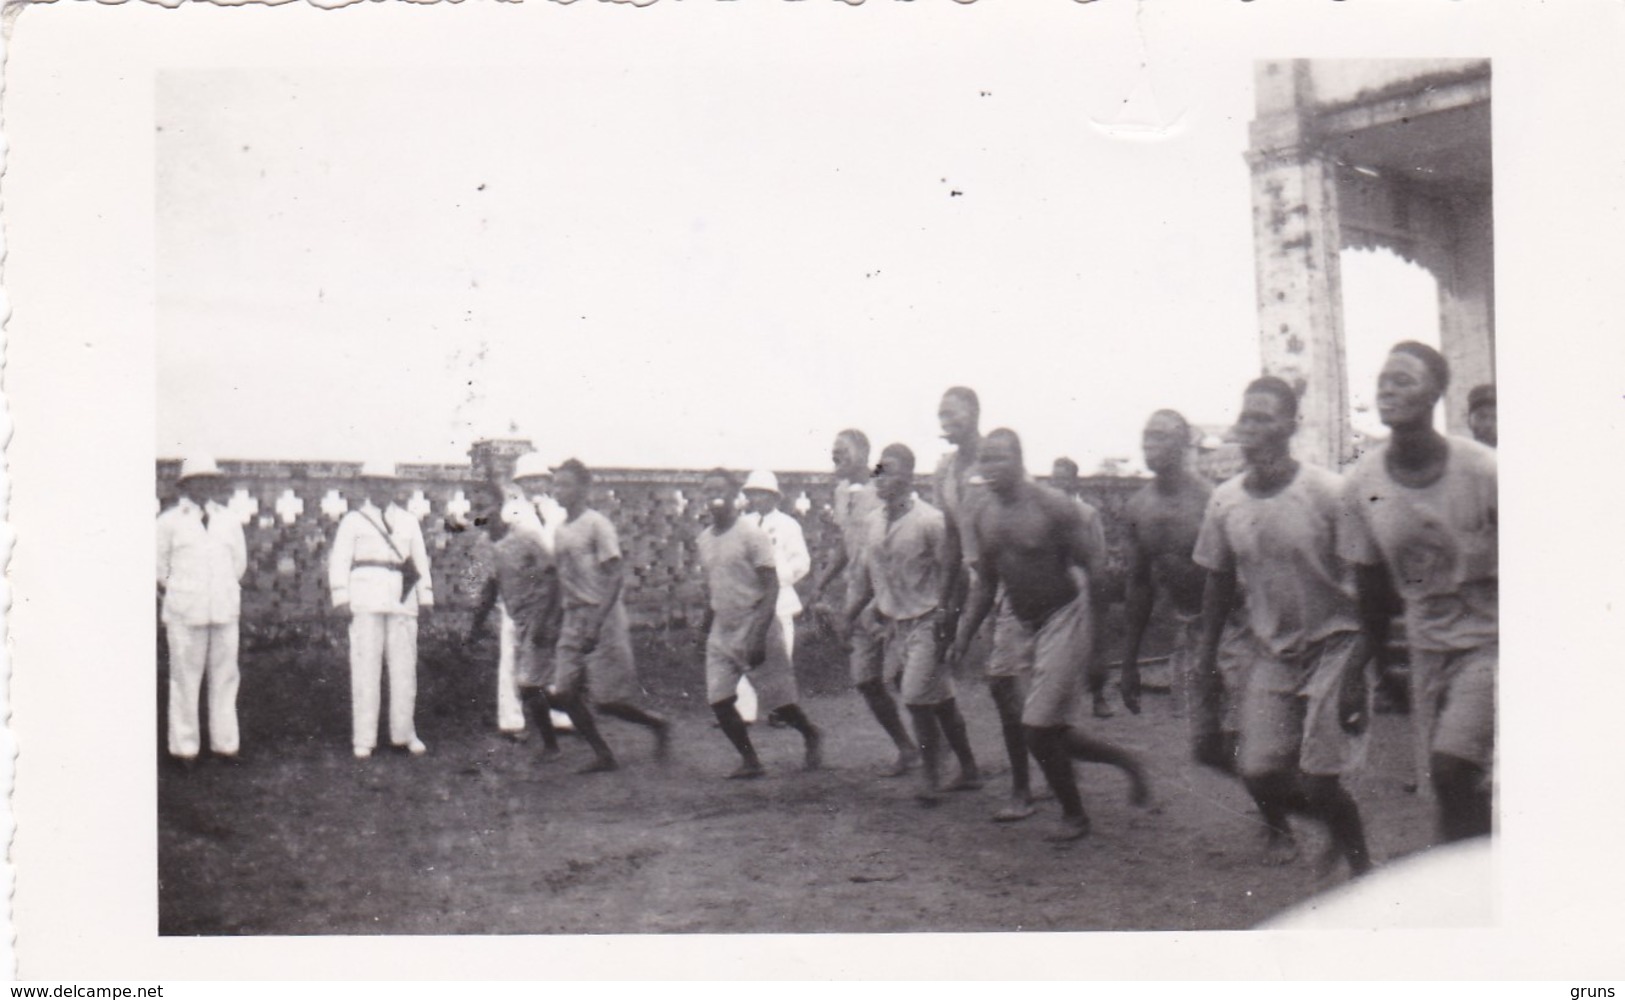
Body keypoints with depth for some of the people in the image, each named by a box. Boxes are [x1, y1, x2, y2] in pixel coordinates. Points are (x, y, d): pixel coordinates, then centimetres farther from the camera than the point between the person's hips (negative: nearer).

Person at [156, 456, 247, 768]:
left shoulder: (229, 521, 14)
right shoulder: (169, 521, 3)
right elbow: (159, 569, 8)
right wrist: (173, 603, 10)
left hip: (225, 612, 3)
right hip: (185, 614, -3)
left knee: (224, 678, 4)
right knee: (184, 680, -3)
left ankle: (225, 743, 12)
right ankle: (184, 748, 3)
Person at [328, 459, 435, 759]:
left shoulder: (408, 522, 18)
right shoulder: (353, 521, 11)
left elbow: (421, 560, 17)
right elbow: (339, 561, 5)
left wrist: (425, 597, 7)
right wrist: (342, 598, -6)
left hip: (402, 602, 2)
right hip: (366, 602, -2)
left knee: (404, 667, 2)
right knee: (365, 668, -5)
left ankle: (403, 733, 13)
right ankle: (363, 739, -1)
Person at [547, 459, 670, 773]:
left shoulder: (597, 525, -11)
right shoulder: (559, 531, 12)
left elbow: (615, 576, -16)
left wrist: (596, 623, -23)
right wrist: (552, 623, 15)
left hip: (604, 618, -7)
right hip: (573, 618, 7)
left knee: (607, 700, -7)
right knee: (565, 693, -2)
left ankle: (657, 724, 19)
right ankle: (603, 756, 10)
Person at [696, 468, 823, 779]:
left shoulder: (751, 535, -13)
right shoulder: (704, 539, 7)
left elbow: (771, 587, -15)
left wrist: (758, 636, -23)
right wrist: (707, 627, 17)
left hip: (754, 629, -6)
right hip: (721, 633, 6)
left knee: (779, 700, 0)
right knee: (718, 701, -3)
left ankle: (812, 736, 28)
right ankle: (749, 761, 11)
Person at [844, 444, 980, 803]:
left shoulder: (930, 521, -14)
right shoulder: (873, 521, 6)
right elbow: (866, 572, 16)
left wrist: (945, 621, -16)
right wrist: (850, 615, 14)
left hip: (926, 622, -6)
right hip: (894, 622, 6)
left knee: (917, 699, -12)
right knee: (940, 700, 12)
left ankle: (931, 779, 2)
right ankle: (969, 770, 22)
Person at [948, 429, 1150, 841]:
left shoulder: (1052, 509, -14)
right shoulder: (983, 518, 6)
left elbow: (1091, 568, -13)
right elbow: (985, 583, 17)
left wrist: (1099, 635, -18)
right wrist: (962, 639, 13)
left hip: (1065, 619, -7)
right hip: (1027, 627, 7)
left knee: (1038, 727, -9)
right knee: (1051, 731, 8)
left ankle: (1074, 816, 10)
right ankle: (1126, 761, 30)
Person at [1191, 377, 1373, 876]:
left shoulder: (1328, 493, -14)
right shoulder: (1225, 501, 0)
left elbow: (1363, 586, -12)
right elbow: (1219, 583, 12)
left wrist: (1356, 672, -18)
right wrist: (1207, 662, 11)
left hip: (1333, 645, -4)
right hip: (1272, 652, 4)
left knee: (1317, 783, -10)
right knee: (1259, 772, -6)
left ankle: (1362, 867, 15)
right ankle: (1279, 824, 28)